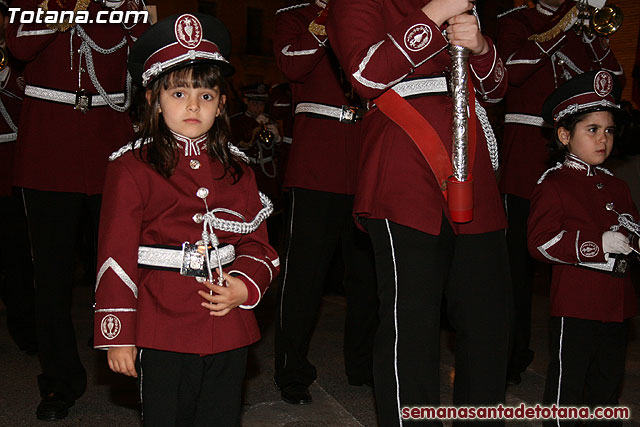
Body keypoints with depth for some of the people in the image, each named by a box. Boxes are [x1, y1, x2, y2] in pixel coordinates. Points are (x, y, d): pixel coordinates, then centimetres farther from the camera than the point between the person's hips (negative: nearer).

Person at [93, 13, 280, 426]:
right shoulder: (132, 168, -5)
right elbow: (117, 254, -6)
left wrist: (246, 286, -8)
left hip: (230, 332, 4)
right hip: (162, 335, -4)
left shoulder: (236, 171, 9)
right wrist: (118, 334, -7)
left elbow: (258, 242, 12)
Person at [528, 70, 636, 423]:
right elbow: (541, 241, -18)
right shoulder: (554, 184, -9)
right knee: (567, 381, 1)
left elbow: (632, 230, 25)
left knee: (609, 378, 19)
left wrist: (634, 239, 0)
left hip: (617, 301, 8)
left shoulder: (616, 186, 14)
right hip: (575, 304, -7)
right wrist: (599, 245, -23)